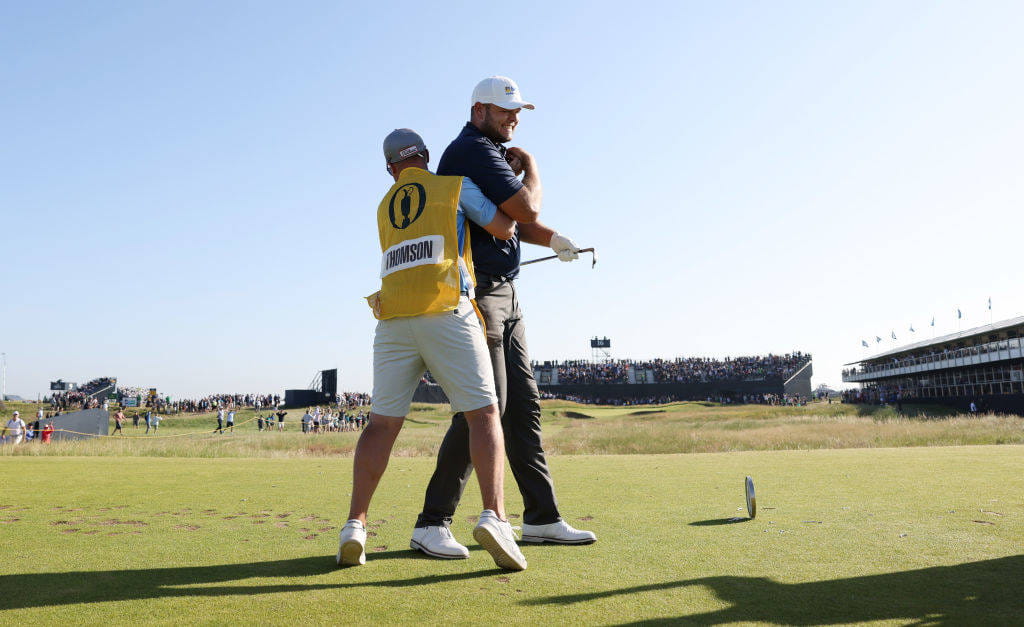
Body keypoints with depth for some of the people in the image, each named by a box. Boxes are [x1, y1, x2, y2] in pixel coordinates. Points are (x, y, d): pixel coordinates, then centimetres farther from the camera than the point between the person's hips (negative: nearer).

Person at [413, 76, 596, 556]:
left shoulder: (492, 154, 23)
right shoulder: (473, 150, -10)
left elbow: (511, 221, 23)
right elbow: (527, 208, -16)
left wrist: (552, 239, 7)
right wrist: (530, 166, 3)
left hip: (504, 295, 11)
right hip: (475, 292, -10)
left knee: (523, 404, 9)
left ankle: (541, 517, 15)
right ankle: (432, 523, -8)